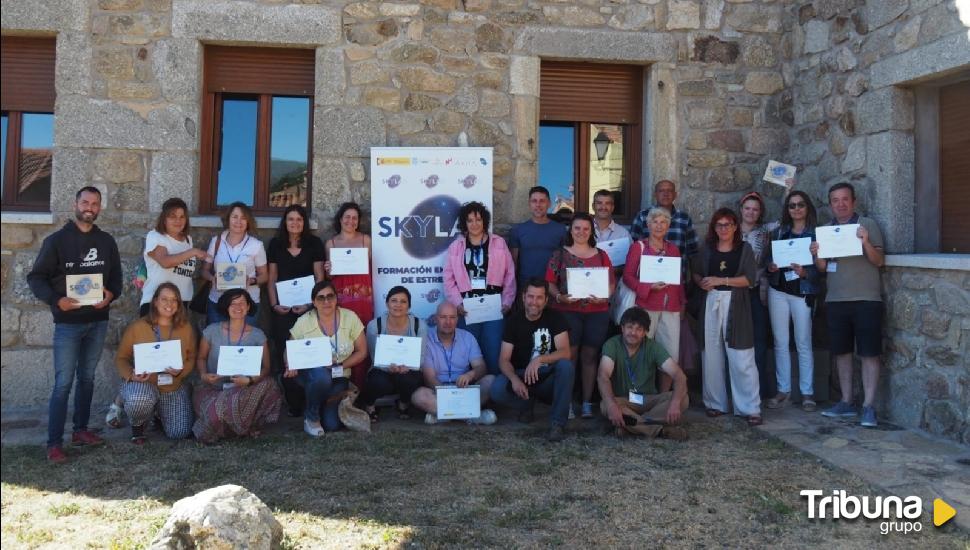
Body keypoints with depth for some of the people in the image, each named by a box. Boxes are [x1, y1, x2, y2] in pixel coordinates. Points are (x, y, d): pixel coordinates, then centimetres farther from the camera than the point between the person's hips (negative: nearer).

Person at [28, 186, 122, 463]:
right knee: (63, 383, -6)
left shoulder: (107, 241, 8)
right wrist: (56, 300, -20)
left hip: (98, 321, 4)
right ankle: (54, 443, -1)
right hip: (68, 323, -4)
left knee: (87, 378, 13)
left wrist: (111, 294, -9)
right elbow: (36, 277, -5)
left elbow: (116, 275, 12)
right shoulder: (57, 240, -4)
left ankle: (81, 430, 25)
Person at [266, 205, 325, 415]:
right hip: (282, 307, 2)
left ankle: (306, 402, 4)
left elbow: (319, 277, 1)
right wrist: (274, 304, -4)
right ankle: (291, 402, 5)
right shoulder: (275, 244, 9)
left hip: (307, 306, -2)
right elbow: (272, 278, 9)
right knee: (284, 352, -1)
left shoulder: (314, 243, 3)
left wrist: (310, 303, -10)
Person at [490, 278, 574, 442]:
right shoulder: (514, 320, -3)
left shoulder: (554, 318, -5)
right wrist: (514, 379, -29)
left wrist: (539, 360, -36)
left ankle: (557, 423, -26)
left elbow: (565, 352, -18)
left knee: (566, 365, -33)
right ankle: (527, 404, 4)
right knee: (497, 390, -30)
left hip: (548, 378, -1)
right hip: (521, 375, 1)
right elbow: (504, 359, -7)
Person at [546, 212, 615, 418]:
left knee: (589, 355, 3)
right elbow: (550, 282, 2)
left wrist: (604, 296, -10)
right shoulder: (560, 254, 7)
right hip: (567, 311, -2)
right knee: (569, 355, -6)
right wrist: (559, 296, -16)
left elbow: (611, 282, 10)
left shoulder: (601, 255, 13)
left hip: (597, 313, 2)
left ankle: (587, 402, 8)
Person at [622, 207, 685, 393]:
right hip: (646, 306, -4)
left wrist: (682, 302, 14)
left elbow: (680, 279, 21)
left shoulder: (673, 249, 17)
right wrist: (649, 287, -14)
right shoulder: (638, 247, 5)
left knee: (672, 355, -1)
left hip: (671, 309, 4)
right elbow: (627, 276, -1)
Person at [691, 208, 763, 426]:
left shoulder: (744, 249, 5)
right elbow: (696, 273, 16)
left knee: (742, 358, -6)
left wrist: (722, 280, -13)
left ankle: (751, 408, -2)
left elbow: (749, 279, -4)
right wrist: (701, 283, -6)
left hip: (736, 306, -2)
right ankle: (715, 403, 16)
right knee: (712, 355, 4)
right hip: (711, 303, 2)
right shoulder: (706, 249, 11)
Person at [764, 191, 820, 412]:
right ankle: (783, 390, 14)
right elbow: (767, 257, 12)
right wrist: (770, 266, -9)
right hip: (778, 291, 4)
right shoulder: (778, 232, 11)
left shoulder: (816, 233, 0)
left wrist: (804, 272, -22)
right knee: (780, 342, 7)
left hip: (802, 292, -3)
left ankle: (807, 393, 6)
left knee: (803, 344, -1)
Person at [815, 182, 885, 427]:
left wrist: (866, 242, -23)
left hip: (866, 299, -4)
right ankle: (846, 402, 17)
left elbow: (879, 261, -7)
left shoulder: (868, 224, 0)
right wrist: (816, 255, -8)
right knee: (842, 352, 8)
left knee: (869, 353, -4)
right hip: (835, 301, 5)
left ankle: (869, 407, -2)